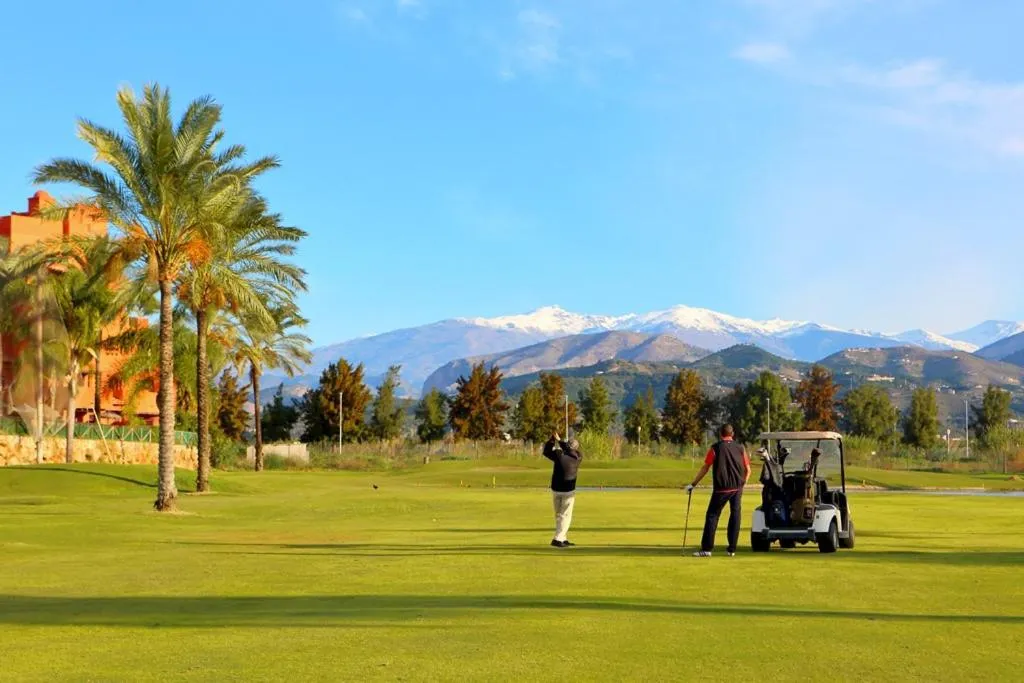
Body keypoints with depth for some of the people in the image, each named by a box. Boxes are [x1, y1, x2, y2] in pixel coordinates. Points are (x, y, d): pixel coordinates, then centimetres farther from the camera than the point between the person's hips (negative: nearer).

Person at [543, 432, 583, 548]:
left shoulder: (559, 455, -9)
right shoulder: (577, 458, -7)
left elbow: (546, 451, 7)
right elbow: (572, 451, 13)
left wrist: (552, 439, 9)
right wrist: (560, 440, 16)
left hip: (556, 490, 3)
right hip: (568, 491, -2)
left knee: (558, 515, 15)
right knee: (565, 516, 2)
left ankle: (563, 539, 17)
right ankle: (557, 539, -11)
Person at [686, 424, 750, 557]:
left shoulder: (715, 448, -3)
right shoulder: (740, 448, 6)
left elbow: (705, 468, -5)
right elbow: (748, 470, 7)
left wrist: (693, 484, 2)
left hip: (721, 489, -3)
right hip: (737, 488, 3)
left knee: (712, 516, 1)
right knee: (735, 515, 11)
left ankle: (707, 548, -5)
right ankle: (732, 549, 9)